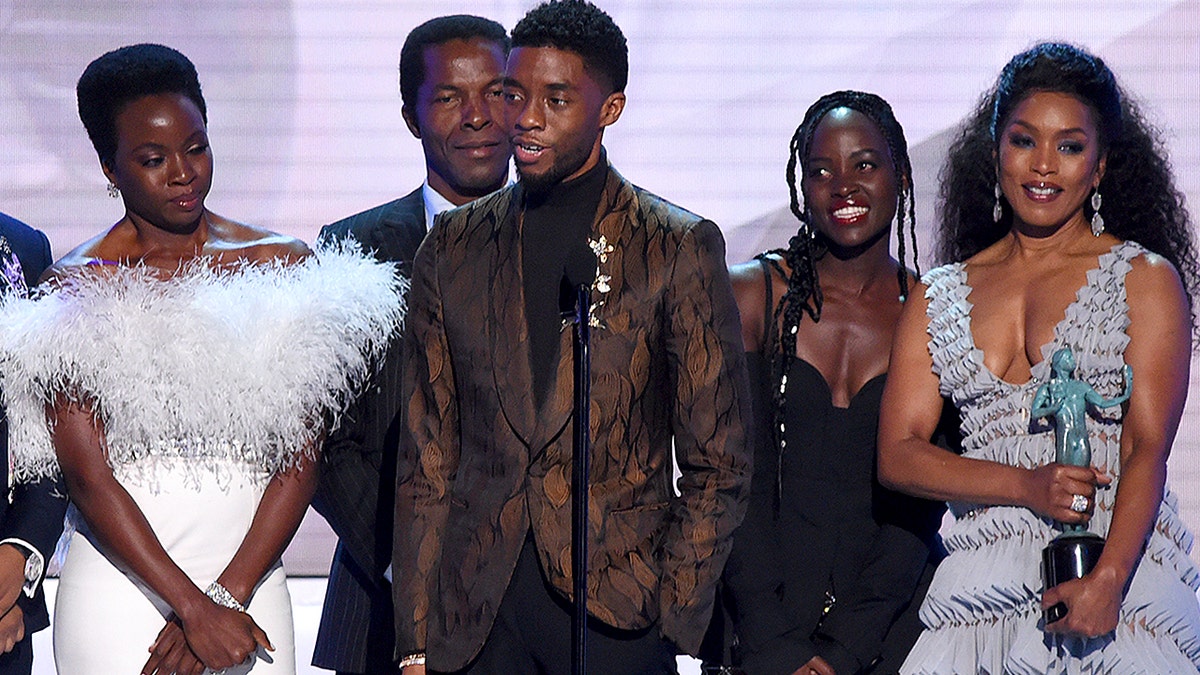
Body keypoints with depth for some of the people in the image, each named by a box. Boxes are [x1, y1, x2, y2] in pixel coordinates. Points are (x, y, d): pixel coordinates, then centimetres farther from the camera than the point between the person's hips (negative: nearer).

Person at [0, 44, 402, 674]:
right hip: (118, 588, -2)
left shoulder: (284, 267, 3)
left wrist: (228, 596, -11)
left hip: (249, 578, 2)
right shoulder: (76, 288, -3)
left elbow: (300, 456, -1)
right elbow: (86, 475, -9)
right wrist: (192, 606, -14)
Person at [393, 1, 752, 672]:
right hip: (477, 614, 3)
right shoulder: (452, 248, 9)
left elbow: (718, 466, 1)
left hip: (618, 616, -2)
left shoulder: (681, 248, 0)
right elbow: (428, 458, 8)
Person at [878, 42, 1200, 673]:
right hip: (983, 590, 2)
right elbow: (897, 455, 5)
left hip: (1122, 577, -2)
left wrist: (1106, 581, -20)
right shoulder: (937, 298, 13)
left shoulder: (1146, 279, 5)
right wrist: (1028, 486, -11)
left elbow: (1148, 448, -5)